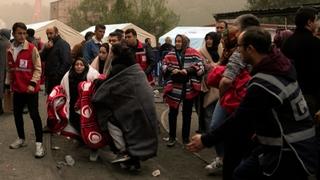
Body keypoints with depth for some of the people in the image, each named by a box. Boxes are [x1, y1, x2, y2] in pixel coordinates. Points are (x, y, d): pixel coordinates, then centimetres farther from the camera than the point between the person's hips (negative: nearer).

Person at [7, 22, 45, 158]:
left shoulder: (32, 49, -10)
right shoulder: (10, 50, 8)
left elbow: (38, 69, -10)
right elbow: (10, 70, 17)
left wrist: (32, 83, -20)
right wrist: (10, 84, 18)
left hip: (30, 89, -6)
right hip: (17, 89, 6)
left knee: (34, 115, -5)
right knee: (17, 114, 14)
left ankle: (39, 143, 1)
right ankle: (21, 139, 32)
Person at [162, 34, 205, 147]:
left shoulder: (193, 53, -4)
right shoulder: (170, 55, 4)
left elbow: (200, 67, -10)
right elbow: (164, 67, 4)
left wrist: (188, 71, -21)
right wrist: (171, 70, -15)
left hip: (189, 87, -1)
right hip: (174, 87, 1)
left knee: (187, 113, 12)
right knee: (173, 112, 7)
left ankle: (186, 137, 27)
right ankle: (172, 137, 21)